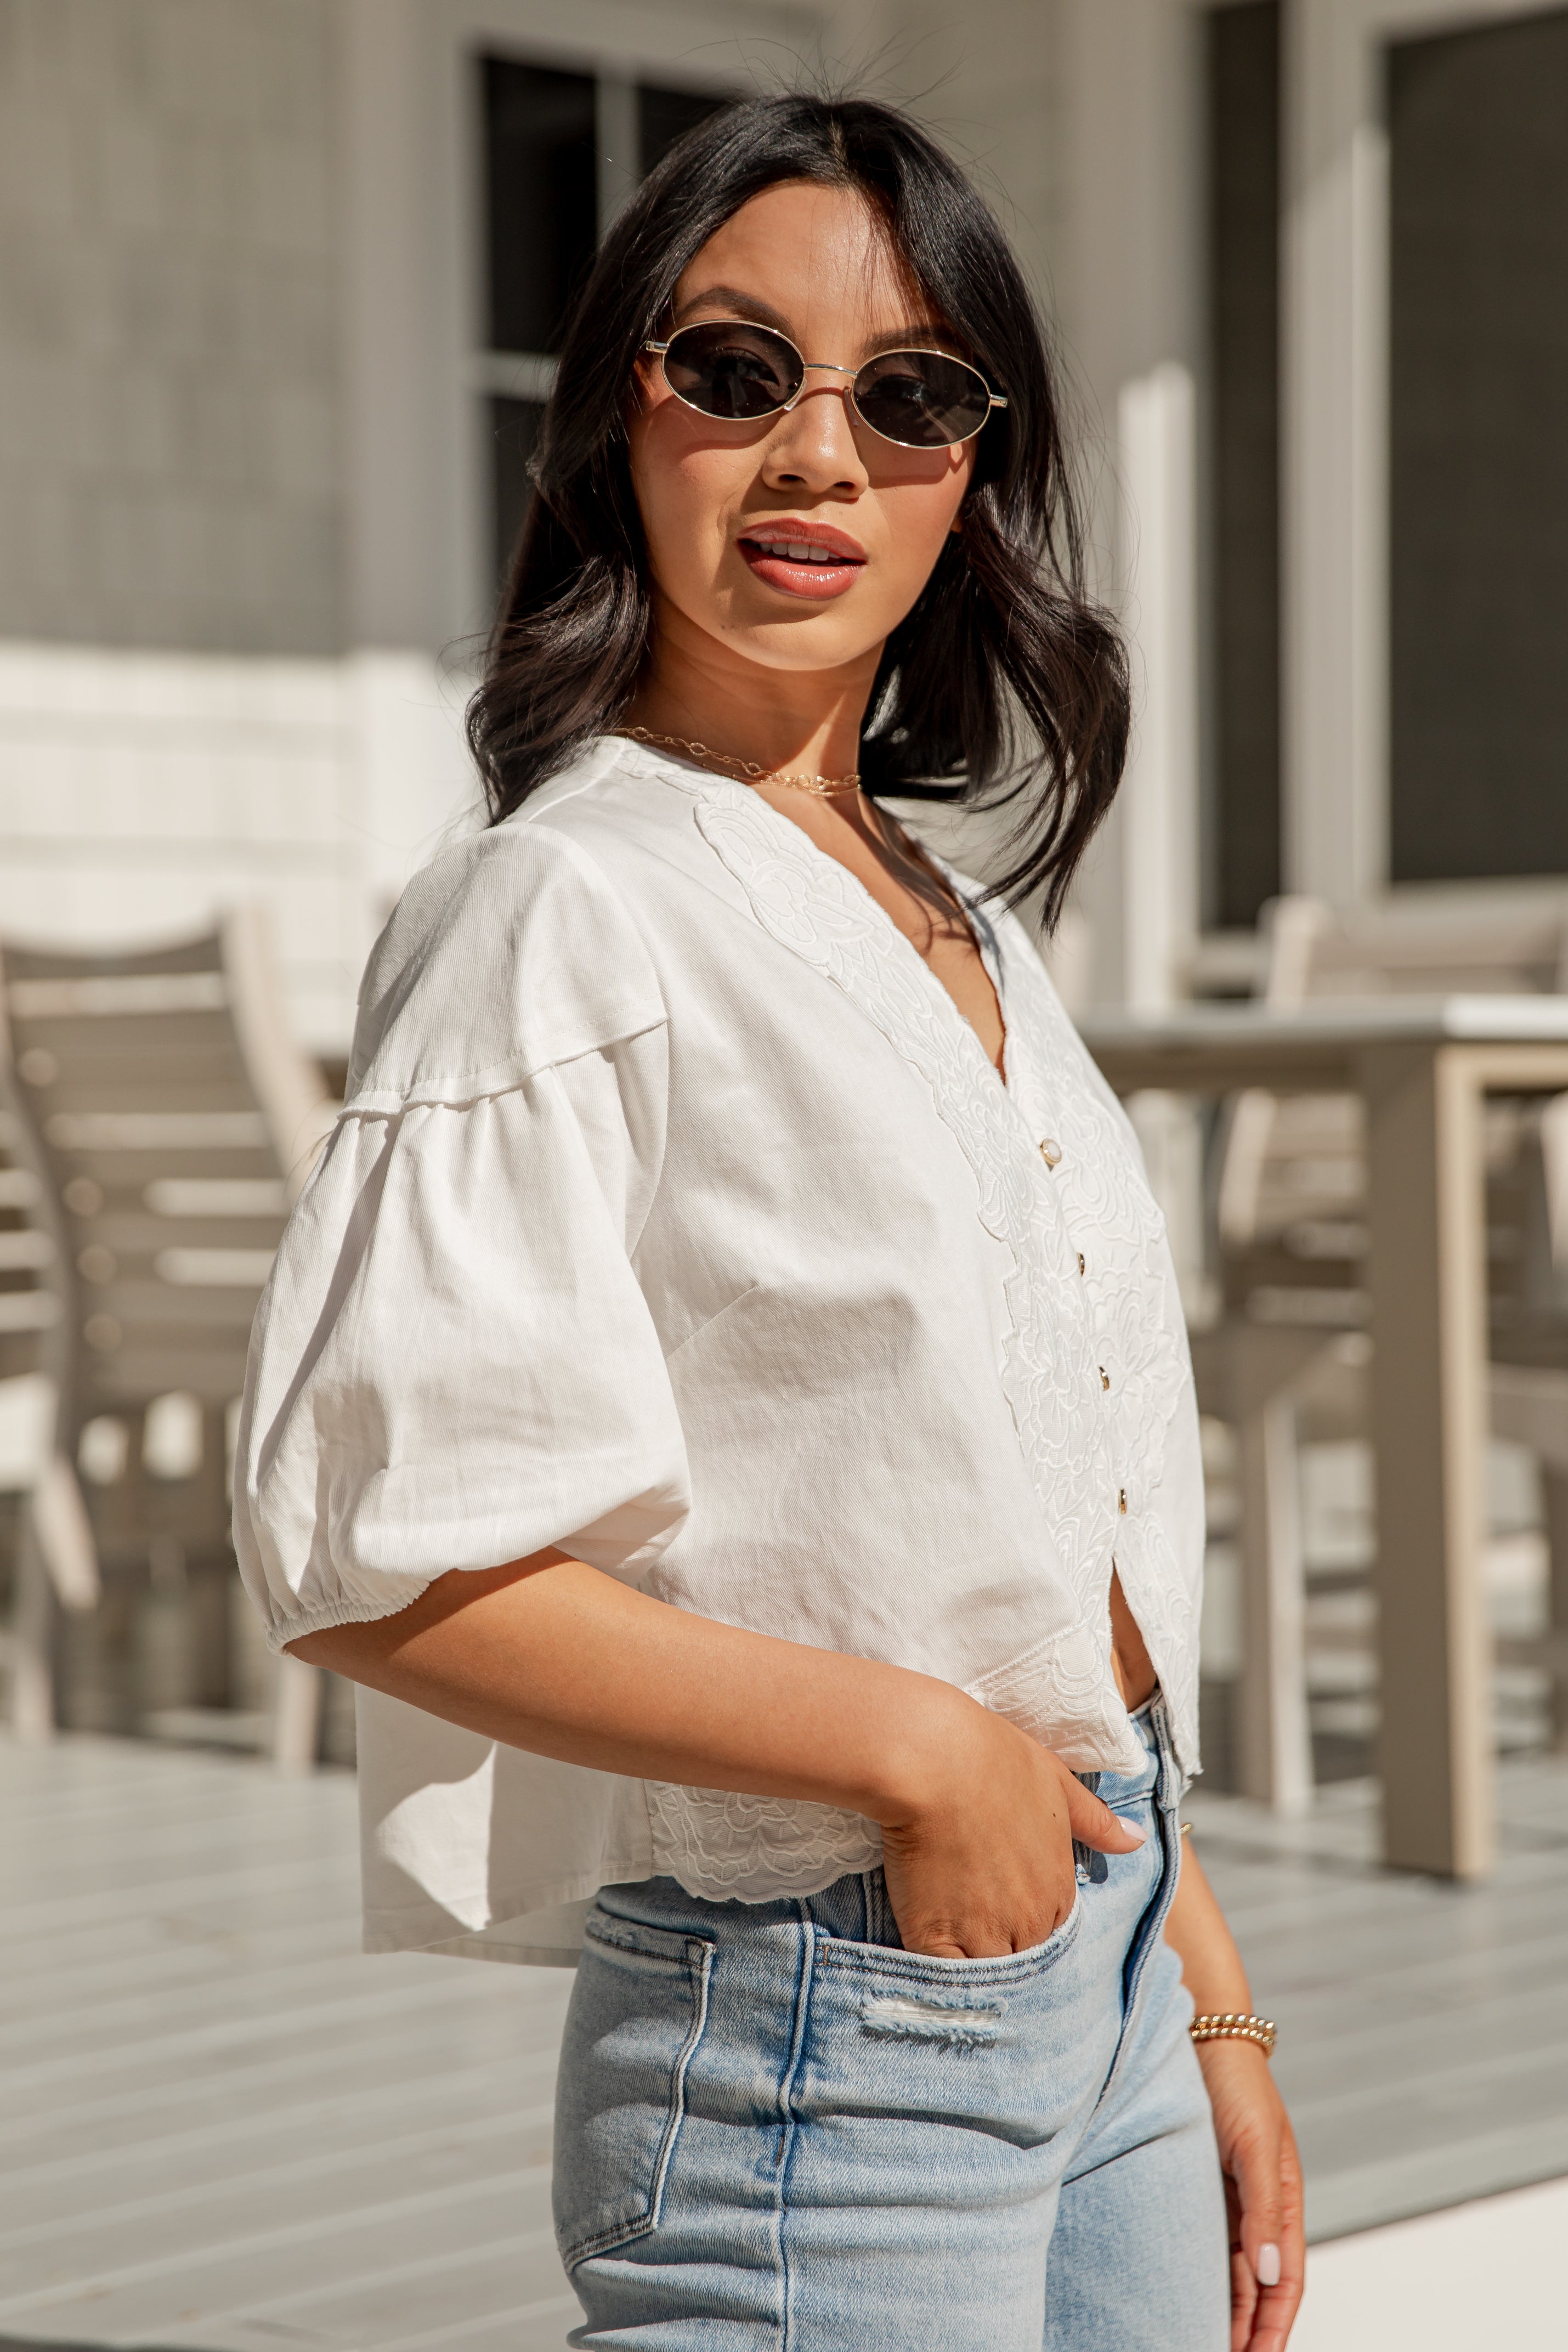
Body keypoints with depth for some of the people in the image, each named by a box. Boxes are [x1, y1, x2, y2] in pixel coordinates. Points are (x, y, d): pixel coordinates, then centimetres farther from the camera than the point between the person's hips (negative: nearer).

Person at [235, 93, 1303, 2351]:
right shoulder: (568, 913, -13)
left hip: (1096, 1984, 7)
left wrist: (1210, 2005, 14)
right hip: (817, 2036, -7)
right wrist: (916, 1749, -17)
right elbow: (374, 1553, -20)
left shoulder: (972, 933, 12)